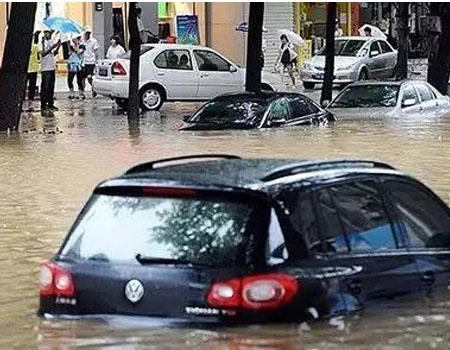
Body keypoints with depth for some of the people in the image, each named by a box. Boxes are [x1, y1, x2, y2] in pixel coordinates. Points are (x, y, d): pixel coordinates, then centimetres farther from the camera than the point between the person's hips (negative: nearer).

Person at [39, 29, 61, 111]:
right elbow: (43, 54, -18)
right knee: (45, 87, -5)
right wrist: (52, 48, -22)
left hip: (52, 67, 7)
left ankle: (50, 104, 16)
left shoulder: (52, 42, 13)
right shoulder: (42, 42, -7)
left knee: (51, 87, 10)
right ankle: (43, 105, -3)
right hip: (45, 68, -7)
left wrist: (58, 48, -2)